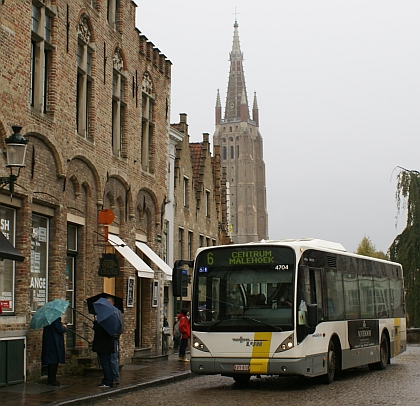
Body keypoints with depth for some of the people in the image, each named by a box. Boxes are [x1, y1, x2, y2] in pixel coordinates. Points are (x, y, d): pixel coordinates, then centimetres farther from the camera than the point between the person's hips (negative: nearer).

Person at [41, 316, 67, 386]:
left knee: (52, 362, 16)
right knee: (54, 362, -3)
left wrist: (61, 326, 13)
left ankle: (50, 380, 22)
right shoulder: (55, 318, -19)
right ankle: (52, 380, 0)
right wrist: (64, 327, 0)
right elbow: (60, 330, -19)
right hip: (54, 343, -9)